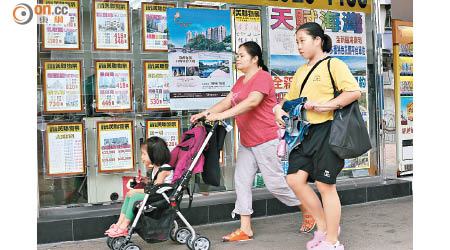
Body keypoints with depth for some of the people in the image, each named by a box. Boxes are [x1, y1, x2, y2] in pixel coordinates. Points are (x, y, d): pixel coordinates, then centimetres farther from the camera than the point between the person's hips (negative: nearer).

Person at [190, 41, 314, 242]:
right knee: (241, 180, 2)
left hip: (265, 140, -9)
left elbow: (252, 101, -27)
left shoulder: (262, 77, -12)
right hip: (246, 141, 9)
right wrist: (204, 114, -1)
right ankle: (245, 229, 7)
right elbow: (227, 102, 13)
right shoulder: (241, 81, 18)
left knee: (274, 183, -4)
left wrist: (221, 115, -32)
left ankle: (308, 210, 19)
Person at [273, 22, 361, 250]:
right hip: (305, 131, 8)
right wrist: (280, 109, 5)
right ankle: (323, 225, 20)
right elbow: (290, 99, 27)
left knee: (325, 185, -3)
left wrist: (324, 106, -21)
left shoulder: (333, 64, -6)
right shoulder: (301, 71, 18)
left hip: (326, 130, -8)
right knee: (295, 179, 2)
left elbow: (354, 92, -17)